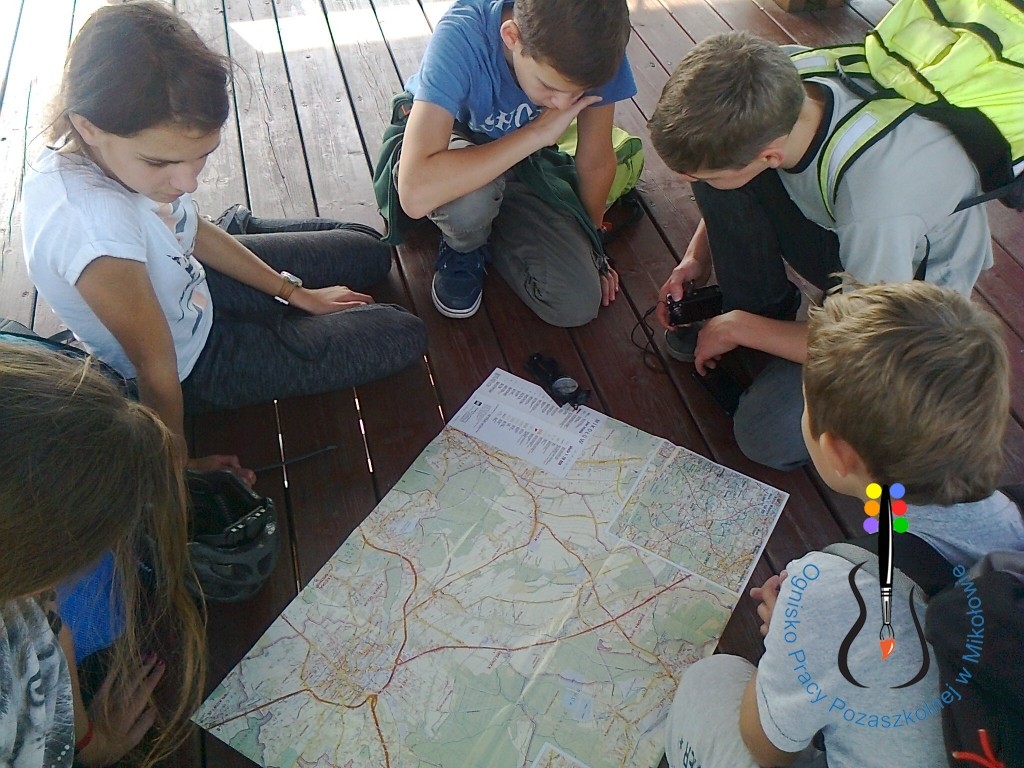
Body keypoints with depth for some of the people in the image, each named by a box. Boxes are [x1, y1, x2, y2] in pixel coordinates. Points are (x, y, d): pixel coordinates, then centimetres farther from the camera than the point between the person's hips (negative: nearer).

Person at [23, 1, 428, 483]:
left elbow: (191, 231, 0)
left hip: (193, 280, 7)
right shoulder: (94, 220, -43)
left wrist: (293, 292, 5)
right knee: (401, 337, -1)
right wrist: (181, 471, -15)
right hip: (191, 360, -7)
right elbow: (157, 369, -30)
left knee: (369, 253, 17)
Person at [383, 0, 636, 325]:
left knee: (577, 306, -12)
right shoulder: (460, 37, -36)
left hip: (521, 162, 3)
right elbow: (415, 194, -47)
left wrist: (590, 247, 5)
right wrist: (536, 133, -42)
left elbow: (595, 162, -9)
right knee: (471, 198, -41)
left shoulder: (592, 47, -26)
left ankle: (485, 228, 12)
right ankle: (462, 248, -3)